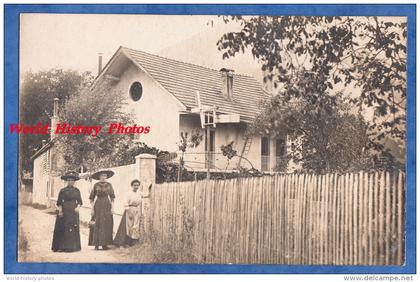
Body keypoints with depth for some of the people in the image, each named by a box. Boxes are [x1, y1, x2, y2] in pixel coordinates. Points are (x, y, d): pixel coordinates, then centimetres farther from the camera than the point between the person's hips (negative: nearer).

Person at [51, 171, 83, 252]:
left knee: (74, 229, 1)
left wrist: (78, 207, -9)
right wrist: (60, 210, -10)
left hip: (73, 211, 2)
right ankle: (61, 247, 4)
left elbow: (79, 202, 9)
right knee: (63, 229, -2)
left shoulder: (77, 190, 8)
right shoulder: (63, 190, 3)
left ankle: (72, 246, 8)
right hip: (64, 211, -2)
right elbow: (59, 202, 1)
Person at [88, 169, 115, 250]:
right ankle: (96, 244, -1)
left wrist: (112, 207, -1)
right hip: (98, 205, -2)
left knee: (107, 224, 0)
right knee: (97, 224, -5)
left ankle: (105, 244, 5)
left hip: (107, 205, 3)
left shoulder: (109, 185, 5)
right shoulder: (96, 185, -1)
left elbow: (112, 197, 7)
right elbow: (91, 198, 1)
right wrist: (92, 208, -5)